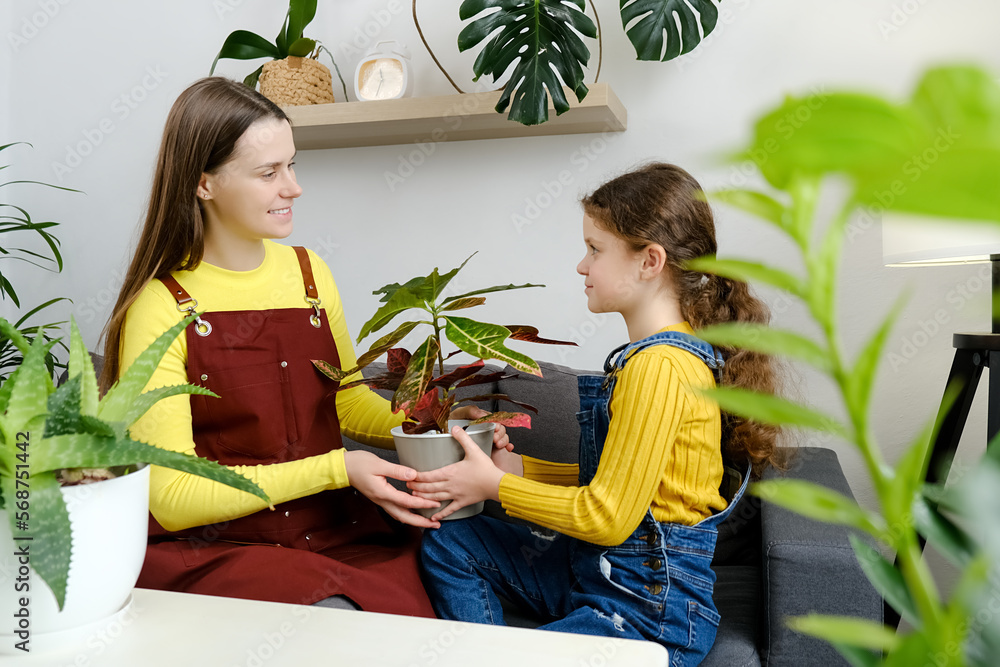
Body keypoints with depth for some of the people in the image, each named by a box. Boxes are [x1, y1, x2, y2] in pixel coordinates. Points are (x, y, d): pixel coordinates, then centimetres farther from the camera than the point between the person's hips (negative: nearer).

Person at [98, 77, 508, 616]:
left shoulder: (309, 272, 7)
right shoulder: (160, 309, -10)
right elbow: (173, 498, -13)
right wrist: (335, 469, -19)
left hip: (336, 533, 5)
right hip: (214, 550, -4)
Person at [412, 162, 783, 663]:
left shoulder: (659, 367, -23)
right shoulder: (653, 351, 8)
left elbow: (607, 515, -21)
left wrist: (496, 485, -10)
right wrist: (522, 468, 8)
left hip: (648, 607, -10)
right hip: (597, 568, 10)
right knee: (447, 546, 9)